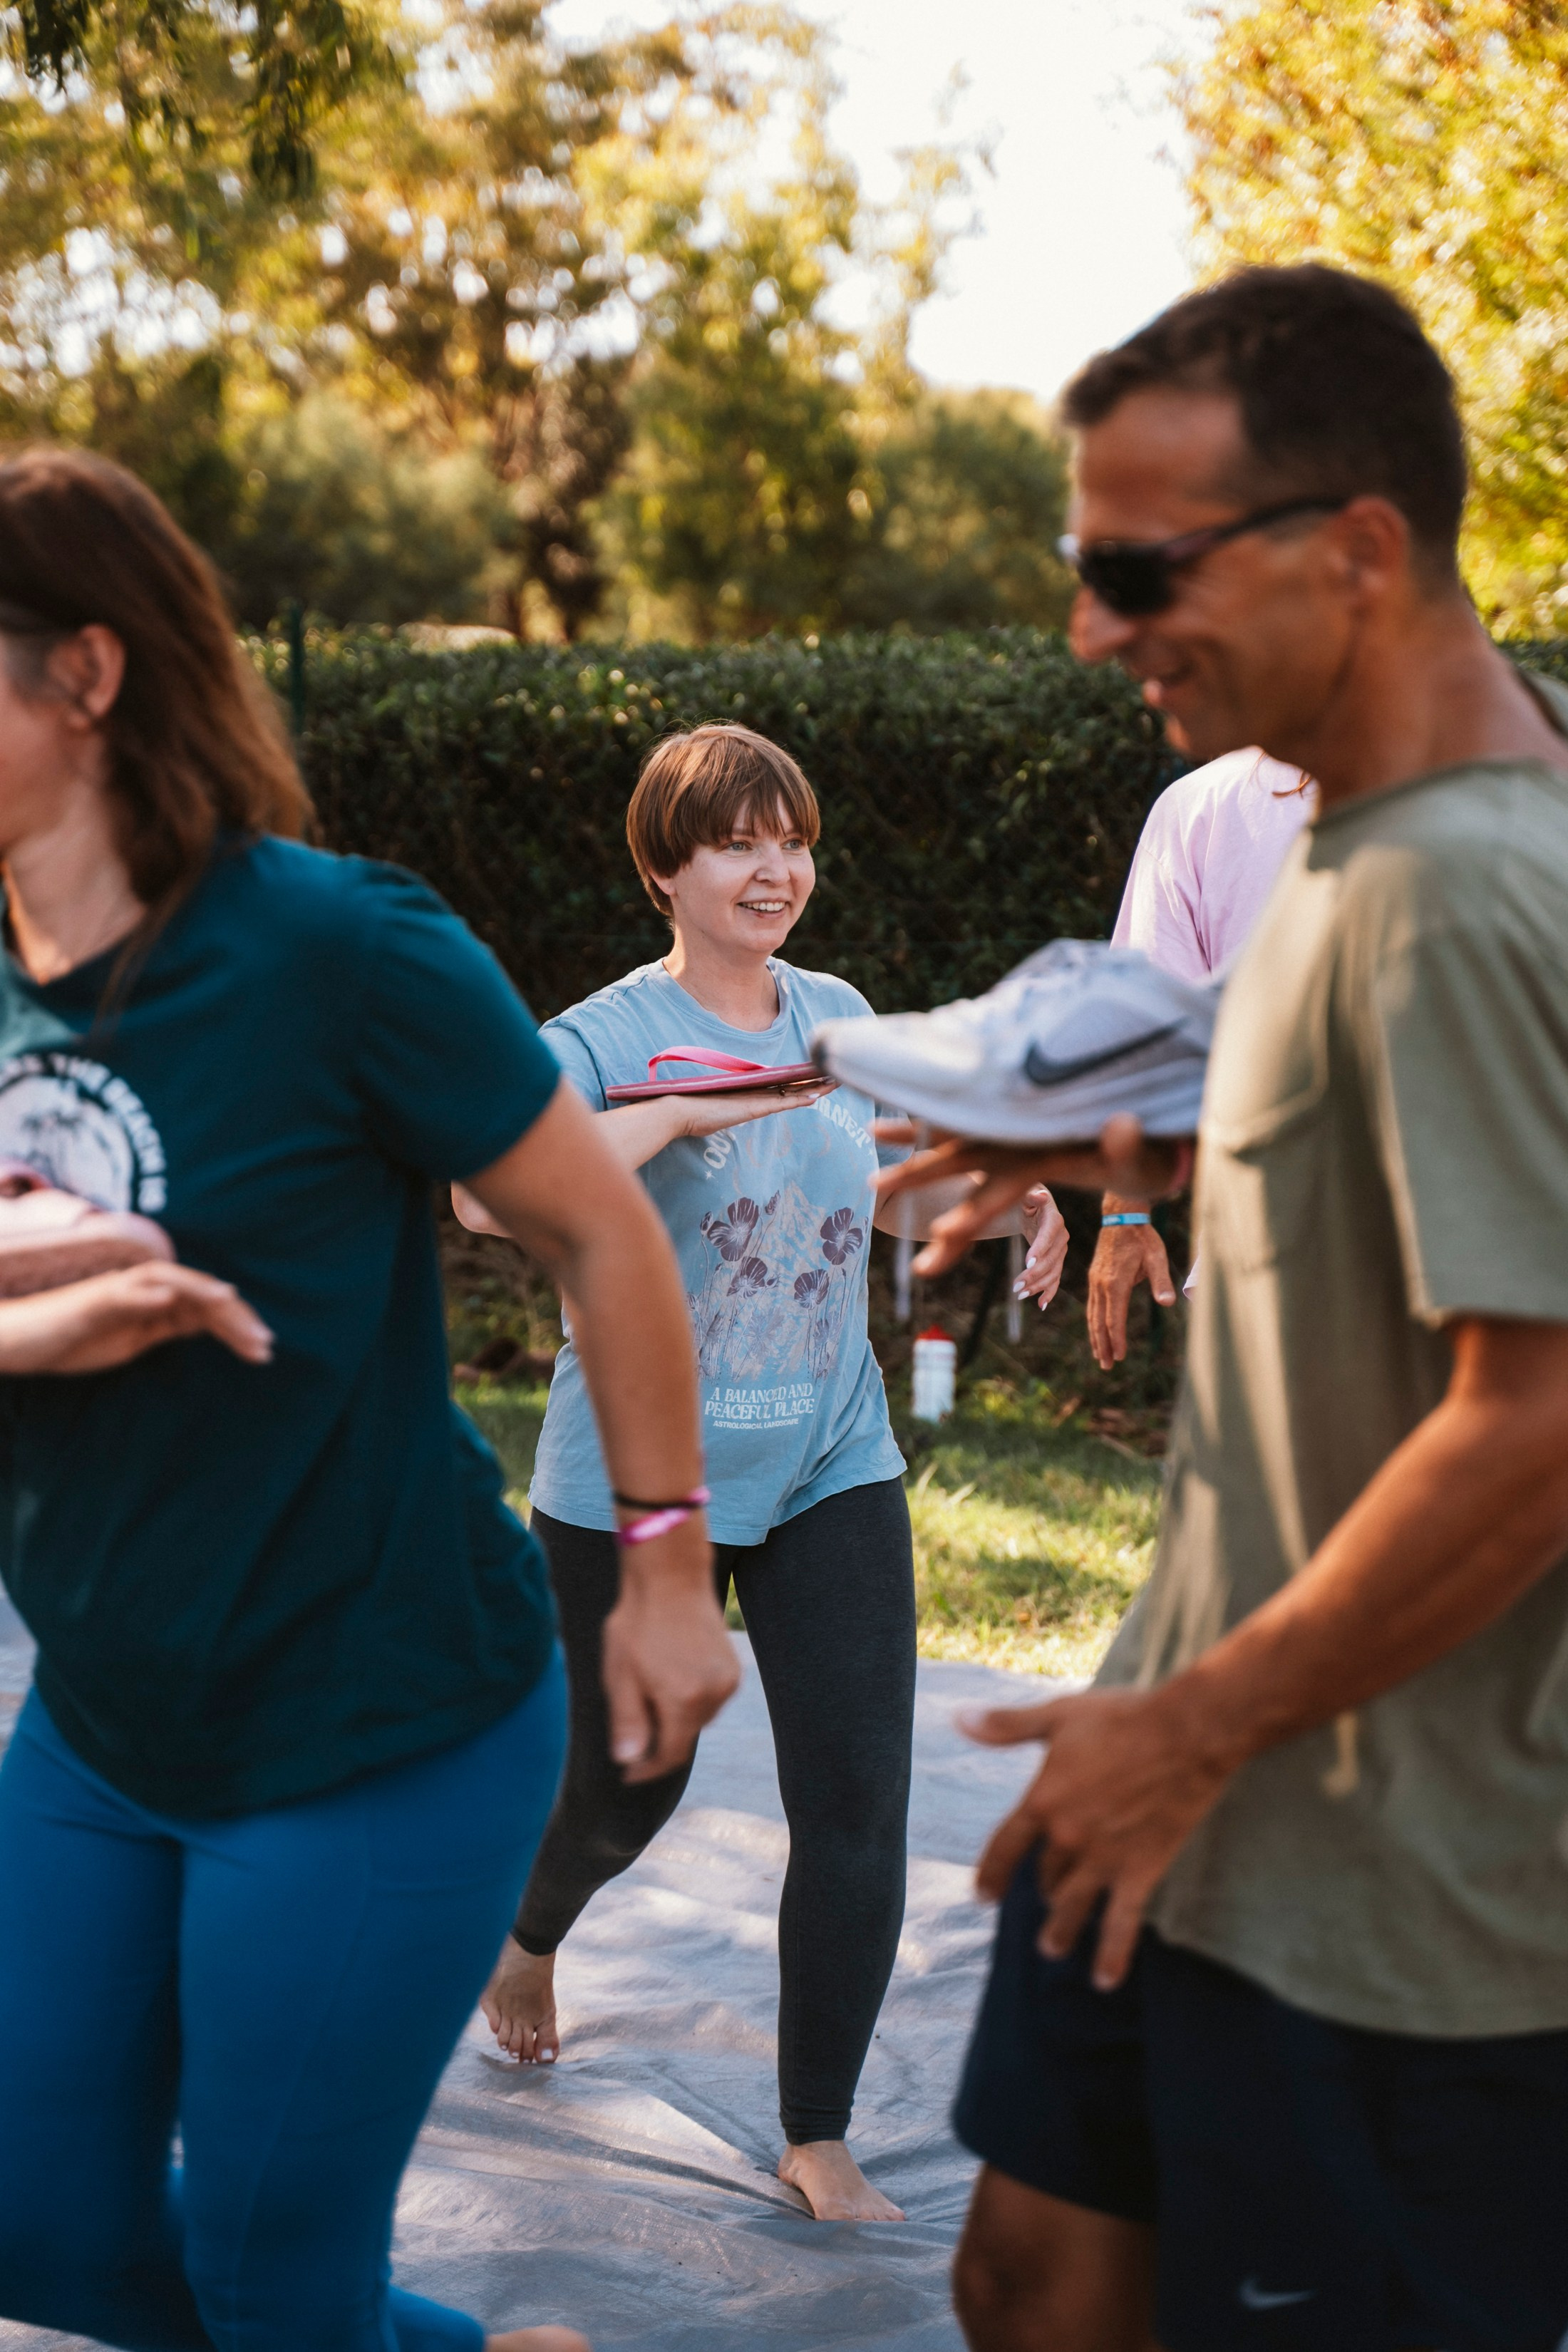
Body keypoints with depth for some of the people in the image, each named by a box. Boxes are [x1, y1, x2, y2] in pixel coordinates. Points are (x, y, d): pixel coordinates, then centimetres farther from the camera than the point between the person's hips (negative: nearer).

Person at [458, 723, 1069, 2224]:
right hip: (635, 1482, -4)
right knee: (627, 1787, 14)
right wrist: (677, 1110, -37)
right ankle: (531, 1936, 51)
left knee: (859, 1805, -4)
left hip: (832, 1472, 4)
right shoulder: (603, 1042, -13)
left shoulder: (837, 1016, 5)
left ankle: (817, 2141, 10)